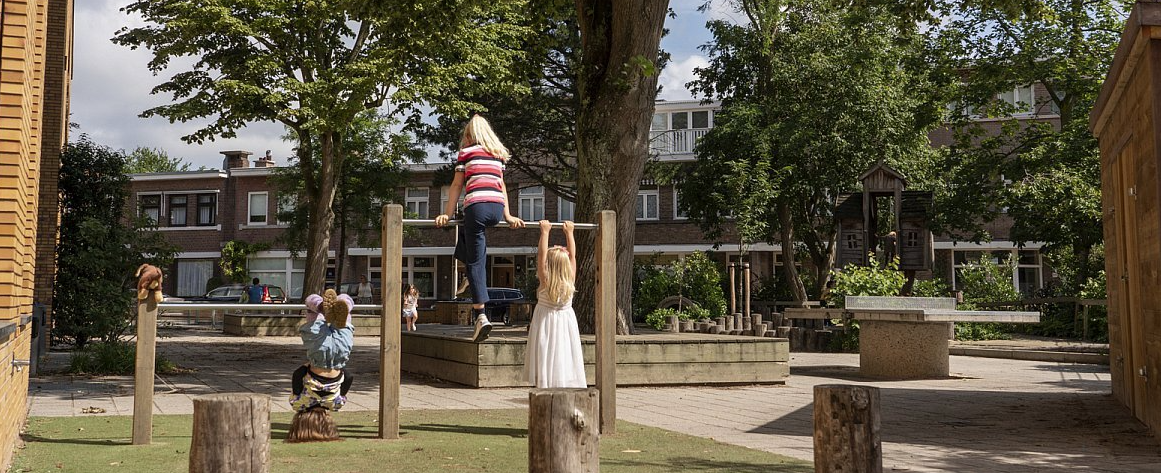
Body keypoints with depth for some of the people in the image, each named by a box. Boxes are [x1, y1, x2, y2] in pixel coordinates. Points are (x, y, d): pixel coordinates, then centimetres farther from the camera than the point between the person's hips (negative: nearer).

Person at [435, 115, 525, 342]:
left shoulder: (466, 152, 8)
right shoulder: (499, 153, 21)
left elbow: (457, 185, 6)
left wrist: (447, 214, 8)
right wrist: (508, 215, 25)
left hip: (477, 206, -5)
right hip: (497, 209, 5)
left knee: (476, 262, -2)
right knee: (465, 229, 34)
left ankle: (480, 315, -10)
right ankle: (473, 279, 27)